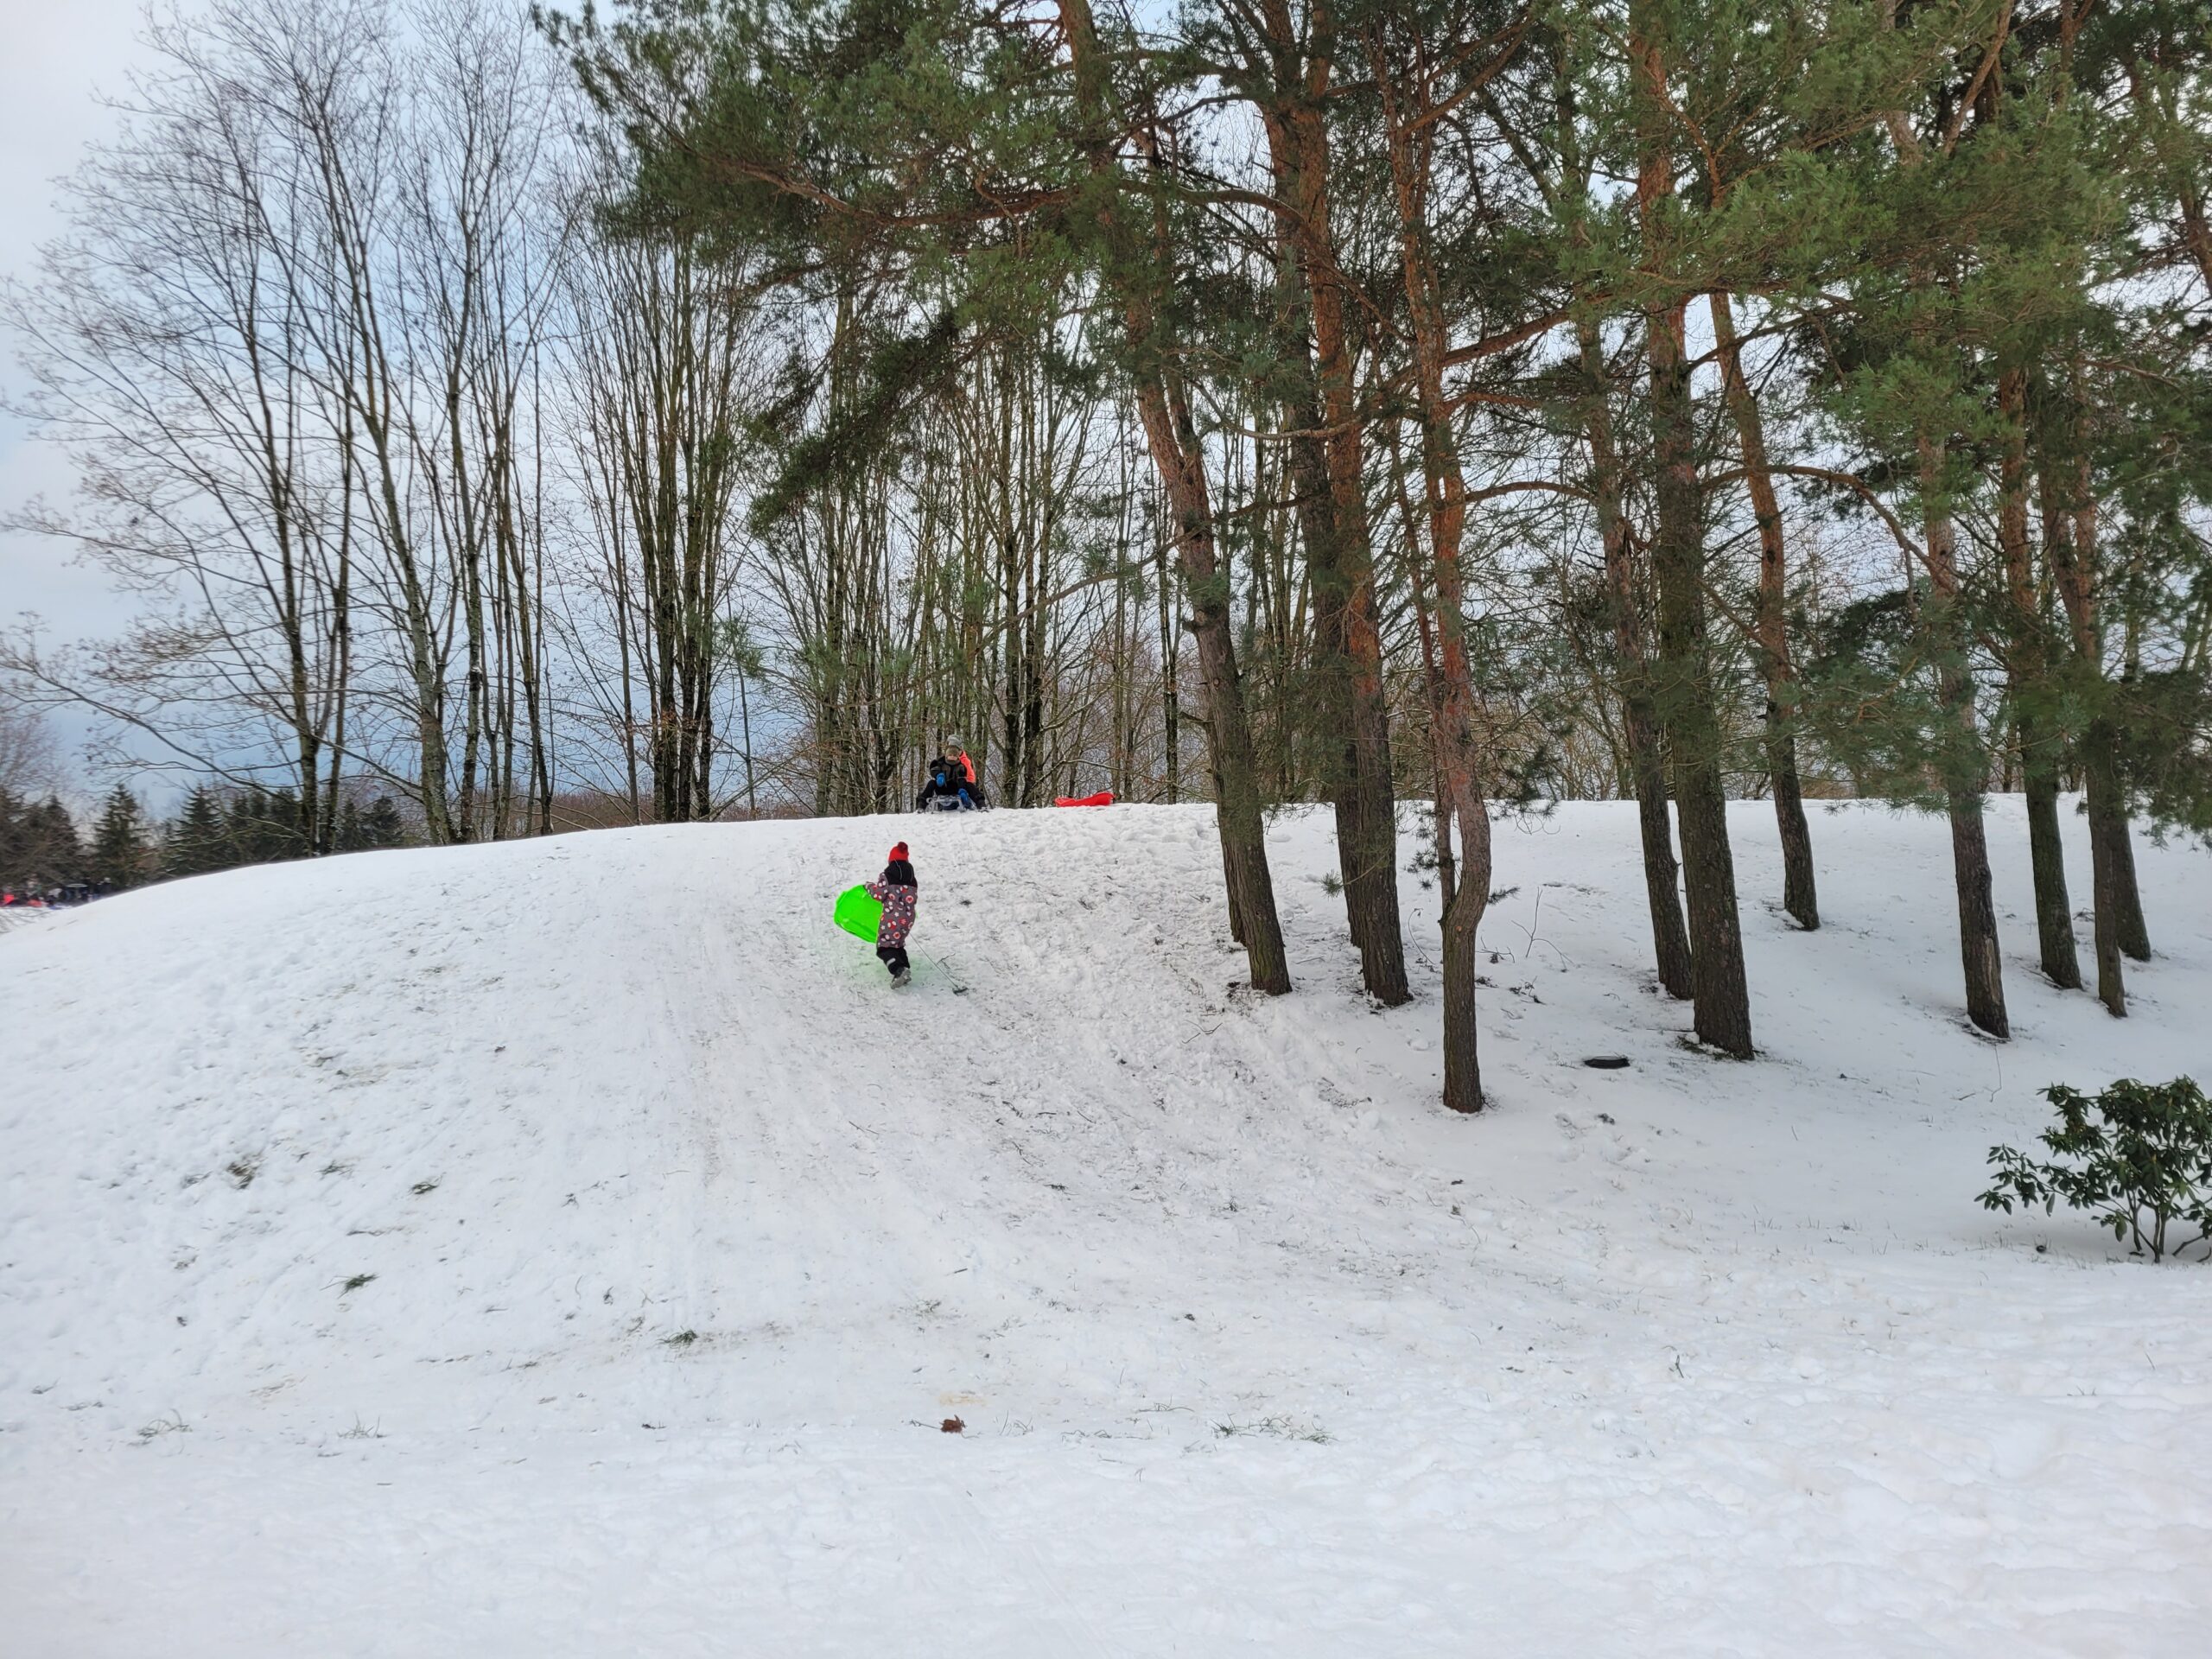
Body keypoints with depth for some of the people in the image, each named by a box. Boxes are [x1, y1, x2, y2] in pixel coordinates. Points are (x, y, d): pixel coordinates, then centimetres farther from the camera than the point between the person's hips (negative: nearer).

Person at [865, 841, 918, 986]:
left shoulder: (888, 874, -6)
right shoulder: (912, 878, 11)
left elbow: (879, 895, -7)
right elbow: (913, 897, 15)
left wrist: (869, 886, 12)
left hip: (892, 916, -7)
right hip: (909, 917, 7)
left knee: (885, 947, -6)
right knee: (898, 943, 23)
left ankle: (899, 970, -28)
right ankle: (905, 969, 10)